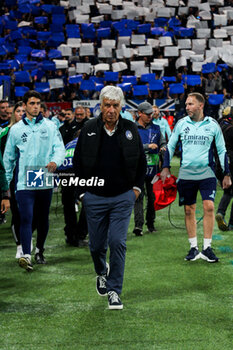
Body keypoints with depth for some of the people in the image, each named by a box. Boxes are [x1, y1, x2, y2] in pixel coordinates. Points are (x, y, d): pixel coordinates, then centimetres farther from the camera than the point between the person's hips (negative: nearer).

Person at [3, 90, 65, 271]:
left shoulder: (50, 126, 5)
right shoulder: (16, 129, 6)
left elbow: (60, 147, -1)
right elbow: (9, 157, 12)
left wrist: (55, 161, -23)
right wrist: (6, 181, 11)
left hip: (45, 181, 1)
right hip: (24, 182, -1)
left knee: (43, 218, 13)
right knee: (26, 218, -13)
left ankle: (40, 250, 31)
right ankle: (26, 255, -19)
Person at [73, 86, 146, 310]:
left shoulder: (130, 130, 1)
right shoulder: (88, 130, -2)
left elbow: (142, 162, 12)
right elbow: (77, 162, 6)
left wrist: (137, 188, 5)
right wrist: (82, 192, 2)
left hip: (123, 197, -1)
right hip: (95, 198, 1)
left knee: (117, 243, -9)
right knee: (96, 245, 8)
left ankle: (114, 291, 0)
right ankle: (102, 273, 40)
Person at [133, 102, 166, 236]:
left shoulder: (156, 128, 13)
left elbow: (163, 143, 15)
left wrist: (163, 148, -8)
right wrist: (148, 146, -18)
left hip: (153, 168, 4)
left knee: (152, 197, 7)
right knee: (139, 196, -12)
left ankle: (151, 223, 17)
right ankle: (138, 225, -19)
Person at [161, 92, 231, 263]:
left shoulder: (212, 125, 1)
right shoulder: (181, 124, 4)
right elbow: (170, 145, 13)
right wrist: (166, 167, 6)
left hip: (207, 173, -2)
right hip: (186, 173, 2)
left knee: (209, 206, -14)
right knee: (189, 210, 4)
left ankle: (207, 248, -5)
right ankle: (194, 248, 13)